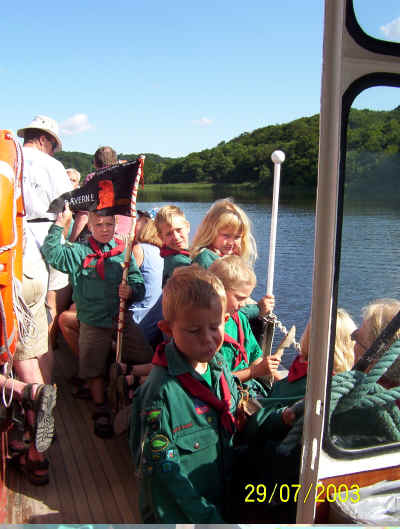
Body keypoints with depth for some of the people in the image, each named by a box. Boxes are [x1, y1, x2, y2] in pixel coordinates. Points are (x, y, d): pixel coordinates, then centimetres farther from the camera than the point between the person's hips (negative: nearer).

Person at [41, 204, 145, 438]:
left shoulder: (124, 253, 3)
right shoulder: (79, 252, 3)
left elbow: (140, 286, 2)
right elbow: (51, 252, -7)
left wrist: (131, 290, -19)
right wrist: (59, 225, -13)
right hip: (93, 324, 0)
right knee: (95, 370, 7)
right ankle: (101, 410, 24)